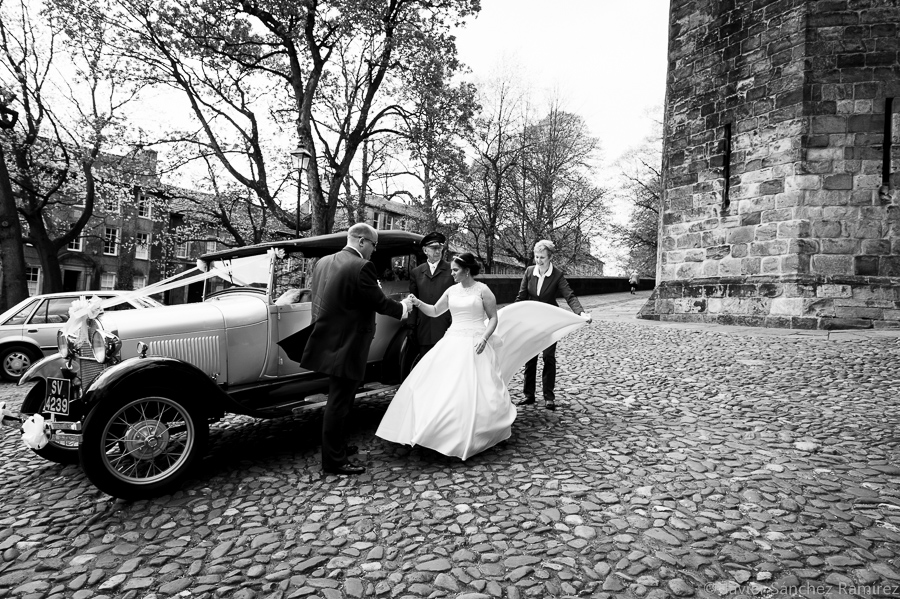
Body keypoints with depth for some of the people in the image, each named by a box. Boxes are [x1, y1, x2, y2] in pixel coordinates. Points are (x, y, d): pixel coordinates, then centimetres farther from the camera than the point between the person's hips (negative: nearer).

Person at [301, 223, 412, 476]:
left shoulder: (323, 262, 7)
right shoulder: (361, 266, -19)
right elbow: (380, 303, -13)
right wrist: (403, 307, 5)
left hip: (328, 340, 9)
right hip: (347, 346, -9)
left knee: (338, 398, 22)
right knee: (338, 402, 2)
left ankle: (336, 445, 37)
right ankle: (334, 461, 15)